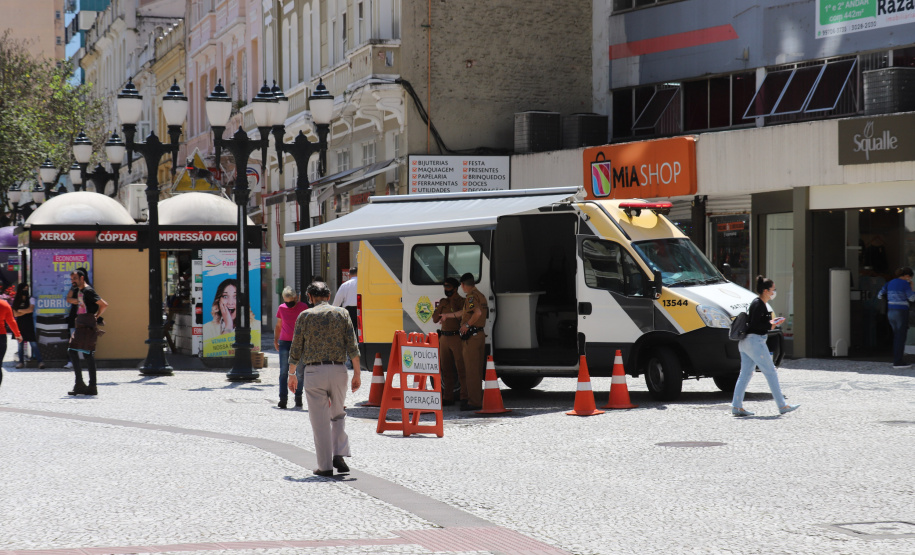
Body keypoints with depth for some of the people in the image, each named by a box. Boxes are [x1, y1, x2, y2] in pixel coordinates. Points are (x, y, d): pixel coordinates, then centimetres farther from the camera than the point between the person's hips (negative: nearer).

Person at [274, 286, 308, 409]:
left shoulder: (303, 307, 0)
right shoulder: (281, 308, 7)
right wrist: (275, 340, 8)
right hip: (284, 342, 1)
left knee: (300, 372, 2)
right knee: (284, 372, -5)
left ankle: (298, 397, 12)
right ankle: (283, 398, -7)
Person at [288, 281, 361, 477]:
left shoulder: (305, 315, 2)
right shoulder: (342, 313, 5)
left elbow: (296, 349, 4)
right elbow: (353, 347, -1)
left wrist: (292, 375, 15)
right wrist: (357, 374, 3)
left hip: (314, 371, -2)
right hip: (338, 370, 2)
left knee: (320, 421, 3)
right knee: (338, 415, 20)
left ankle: (325, 466, 2)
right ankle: (339, 454, 3)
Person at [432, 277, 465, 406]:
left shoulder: (461, 301, -3)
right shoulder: (443, 301, 14)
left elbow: (460, 317, -16)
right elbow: (435, 319, 10)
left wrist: (453, 305, -16)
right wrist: (440, 306, -2)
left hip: (457, 337, -6)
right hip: (444, 338, 6)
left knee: (461, 368, -8)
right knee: (446, 369, 8)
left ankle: (465, 397, -7)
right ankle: (448, 397, 13)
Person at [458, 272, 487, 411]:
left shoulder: (471, 296, -13)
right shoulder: (481, 296, 17)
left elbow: (478, 312, -30)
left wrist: (467, 325, -18)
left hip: (471, 336, -9)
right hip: (480, 334, 9)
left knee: (471, 370, -7)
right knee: (477, 370, 15)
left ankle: (474, 402, -7)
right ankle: (478, 399, 20)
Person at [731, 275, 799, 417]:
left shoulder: (757, 303, 17)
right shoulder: (759, 304, -14)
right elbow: (754, 325, -21)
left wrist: (770, 322, 13)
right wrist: (770, 326, -12)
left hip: (746, 342, 10)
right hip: (755, 341, -10)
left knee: (745, 374, 7)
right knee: (771, 372, -3)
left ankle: (736, 406, 3)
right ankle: (782, 406, 2)